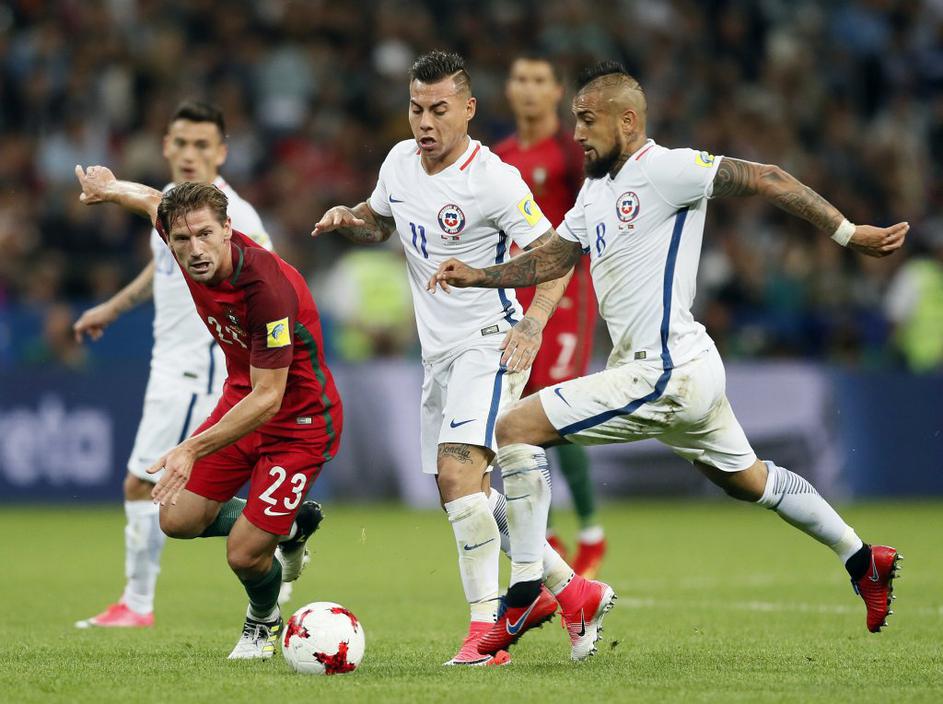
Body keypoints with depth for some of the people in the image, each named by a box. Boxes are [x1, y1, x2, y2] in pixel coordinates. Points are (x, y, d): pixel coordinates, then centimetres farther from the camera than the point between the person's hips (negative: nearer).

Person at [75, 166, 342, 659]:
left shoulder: (269, 288, -35)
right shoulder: (187, 246, -14)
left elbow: (268, 398, -32)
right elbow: (156, 202, 12)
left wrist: (193, 449, -38)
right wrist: (108, 189, 30)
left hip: (299, 420, -8)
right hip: (242, 399, 8)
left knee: (244, 555, -10)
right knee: (179, 520, 4)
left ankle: (264, 620, 26)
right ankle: (290, 526, 29)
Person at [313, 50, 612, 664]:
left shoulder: (494, 180, -17)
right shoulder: (401, 161, 5)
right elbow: (380, 222, 24)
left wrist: (532, 326, -26)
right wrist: (348, 217, 1)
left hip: (489, 341, -9)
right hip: (439, 352, 9)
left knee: (457, 472, -24)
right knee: (464, 490, 12)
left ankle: (485, 629, -21)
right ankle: (568, 587, 26)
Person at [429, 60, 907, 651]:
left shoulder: (662, 169, -15)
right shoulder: (597, 187, 13)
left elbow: (765, 179, -16)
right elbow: (555, 257, 21)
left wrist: (850, 235, -16)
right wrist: (477, 276, 6)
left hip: (665, 375, -10)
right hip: (690, 370, 10)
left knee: (515, 429, -13)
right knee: (746, 480, 25)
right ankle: (863, 560, 37)